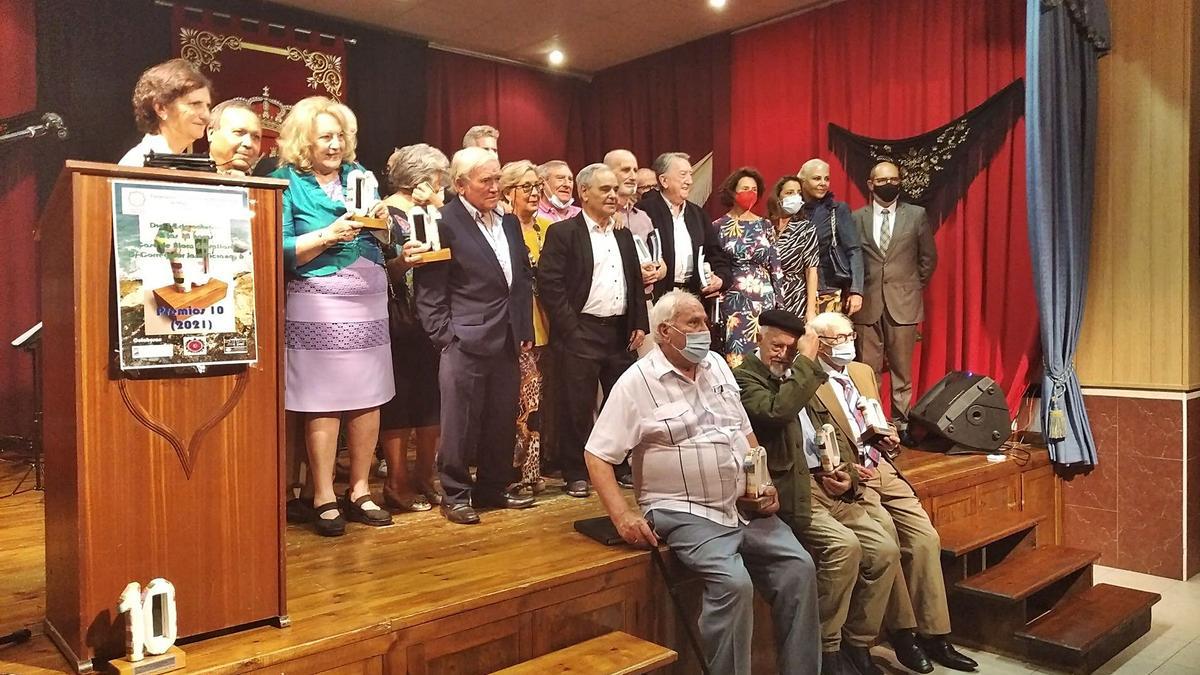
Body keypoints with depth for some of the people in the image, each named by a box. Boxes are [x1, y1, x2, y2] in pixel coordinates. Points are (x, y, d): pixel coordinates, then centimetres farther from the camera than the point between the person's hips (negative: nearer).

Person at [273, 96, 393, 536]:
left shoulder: (359, 175, 14)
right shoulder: (286, 182, 0)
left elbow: (384, 240, 14)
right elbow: (279, 251, -9)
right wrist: (329, 235, -17)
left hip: (369, 300, 5)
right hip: (318, 305, -5)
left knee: (368, 398, 5)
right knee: (323, 402, -2)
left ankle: (359, 489, 18)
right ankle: (324, 497, 10)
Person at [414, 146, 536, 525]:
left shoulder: (509, 223, 14)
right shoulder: (444, 223, -8)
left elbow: (524, 278, 17)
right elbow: (429, 290, -10)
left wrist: (525, 330, 11)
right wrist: (445, 336, -12)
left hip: (508, 341, 7)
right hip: (466, 342, -6)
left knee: (502, 422, 13)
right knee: (461, 424, 3)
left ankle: (493, 488, 28)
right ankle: (455, 495, 17)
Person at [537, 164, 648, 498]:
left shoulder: (624, 235, 15)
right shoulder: (562, 232, -5)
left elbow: (636, 282, 18)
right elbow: (550, 285, -11)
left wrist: (640, 325, 9)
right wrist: (571, 331, -14)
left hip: (621, 332, 6)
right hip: (582, 333, -6)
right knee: (578, 407, 1)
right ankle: (576, 475, 14)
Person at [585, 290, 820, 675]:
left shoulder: (717, 365, 12)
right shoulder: (637, 382, -8)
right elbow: (597, 456, -9)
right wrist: (623, 517, -20)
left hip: (745, 505, 7)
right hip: (685, 512, -6)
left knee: (798, 566, -6)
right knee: (733, 582, -26)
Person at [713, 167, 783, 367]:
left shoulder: (764, 225, 9)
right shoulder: (719, 226, 0)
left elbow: (775, 266, 10)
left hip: (764, 299, 3)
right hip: (733, 300, -3)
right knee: (737, 353, -4)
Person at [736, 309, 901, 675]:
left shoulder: (800, 376, 20)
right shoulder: (745, 378, -4)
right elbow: (776, 411, -25)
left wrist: (847, 474, 3)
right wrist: (807, 361, -15)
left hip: (828, 485, 8)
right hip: (791, 490, -8)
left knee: (885, 549, -5)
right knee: (844, 545, -26)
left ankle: (857, 644, 11)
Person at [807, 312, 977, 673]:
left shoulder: (864, 371, 18)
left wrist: (889, 438, 6)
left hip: (883, 469, 7)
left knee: (926, 537, -10)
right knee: (886, 534, -27)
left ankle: (934, 636, 0)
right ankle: (902, 633, -9)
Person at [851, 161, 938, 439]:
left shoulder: (917, 215, 5)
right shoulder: (857, 217, 6)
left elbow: (928, 258, 11)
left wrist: (915, 288, 9)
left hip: (903, 302, 0)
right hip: (867, 303, 0)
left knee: (902, 369, 5)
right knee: (868, 369, 3)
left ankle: (901, 422, 14)